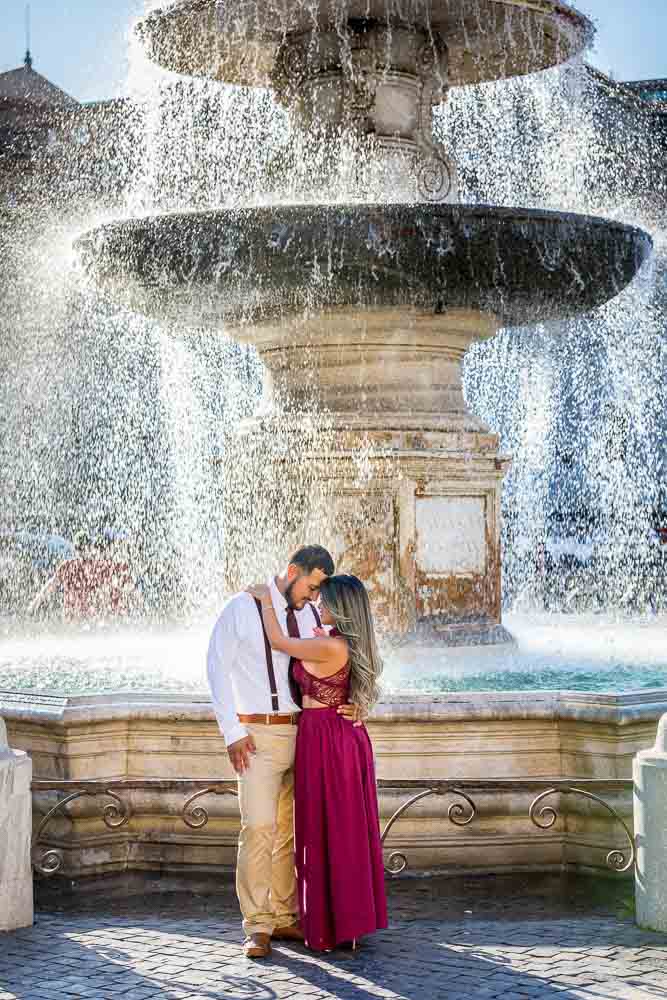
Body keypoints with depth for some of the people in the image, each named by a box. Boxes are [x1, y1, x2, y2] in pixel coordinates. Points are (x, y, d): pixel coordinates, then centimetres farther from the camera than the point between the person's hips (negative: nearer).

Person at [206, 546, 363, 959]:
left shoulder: (311, 615, 8)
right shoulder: (243, 608, -6)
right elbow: (218, 667, -5)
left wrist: (354, 706, -11)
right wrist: (233, 733, -10)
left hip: (301, 733, 5)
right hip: (258, 735, -5)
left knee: (290, 828, 9)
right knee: (259, 827, -12)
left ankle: (284, 917, 18)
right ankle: (258, 927, -6)